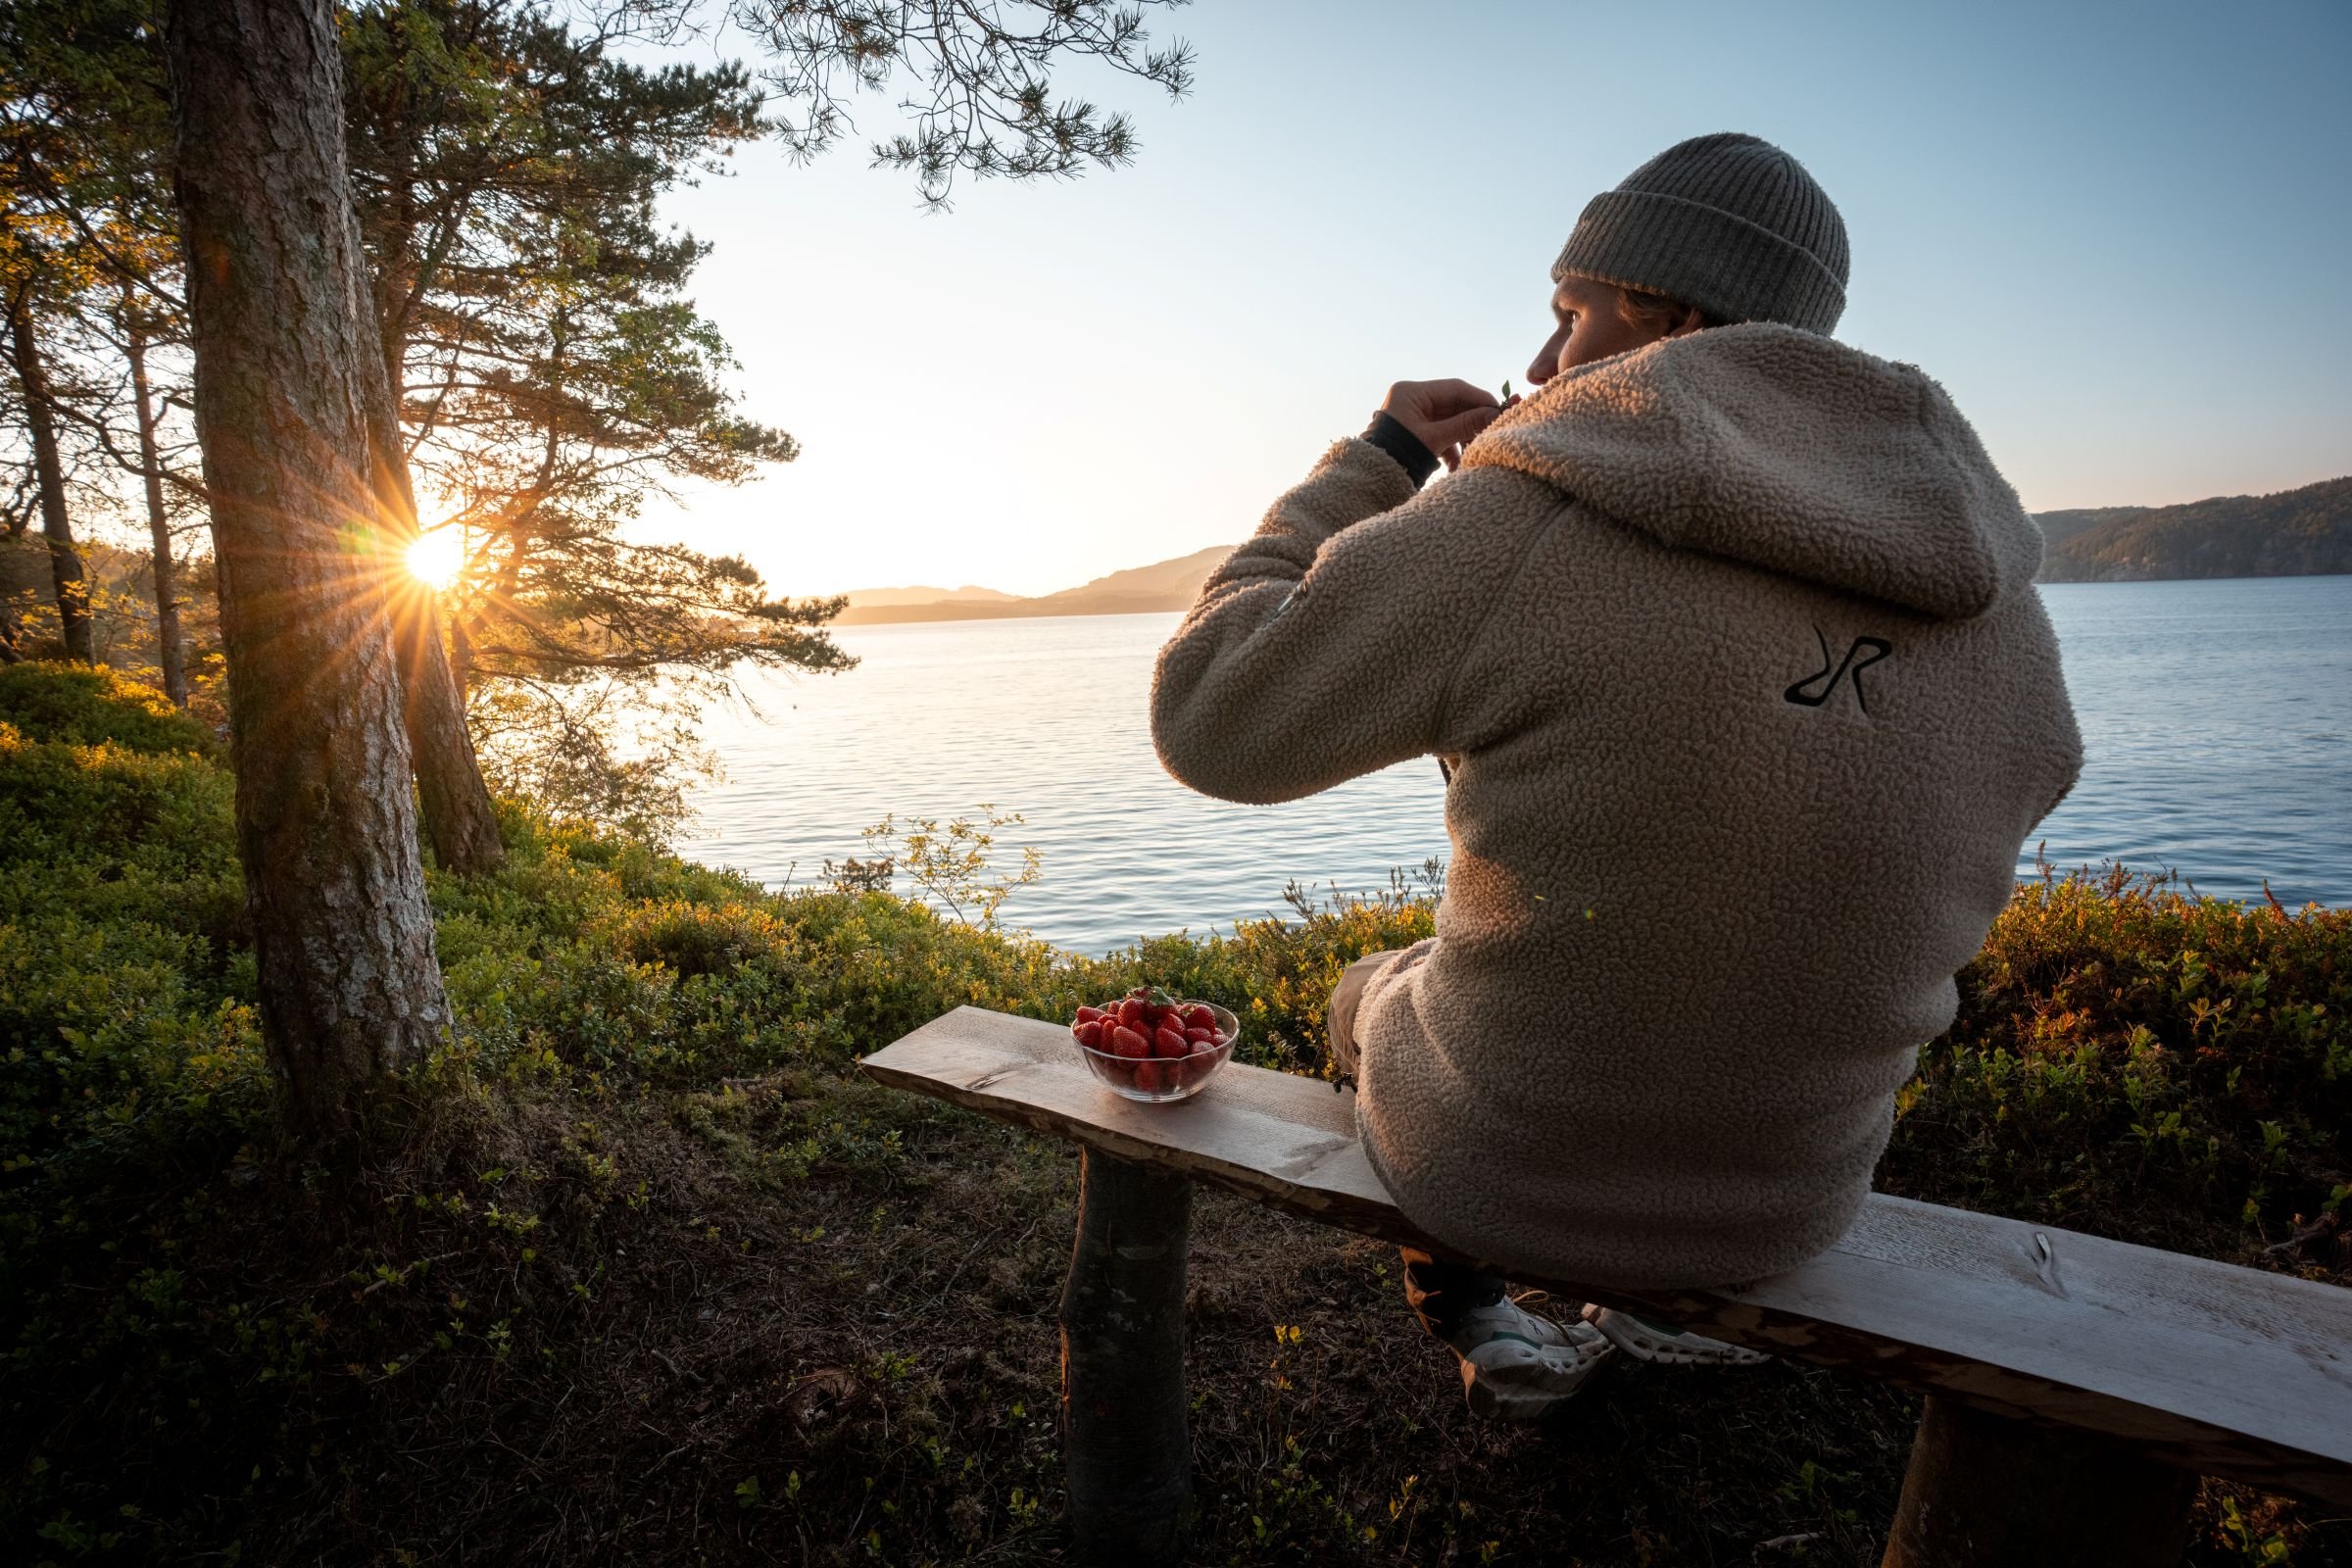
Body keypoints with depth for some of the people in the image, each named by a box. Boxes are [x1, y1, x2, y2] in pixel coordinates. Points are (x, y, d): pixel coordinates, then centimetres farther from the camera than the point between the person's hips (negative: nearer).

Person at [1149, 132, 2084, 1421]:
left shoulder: (1515, 524, -26)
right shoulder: (1997, 607, -7)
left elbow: (1209, 719, -18)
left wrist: (1377, 461, -9)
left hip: (1498, 1167, -4)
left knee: (1368, 994, 29)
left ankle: (1476, 1325, 35)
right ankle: (1676, 1310, 44)